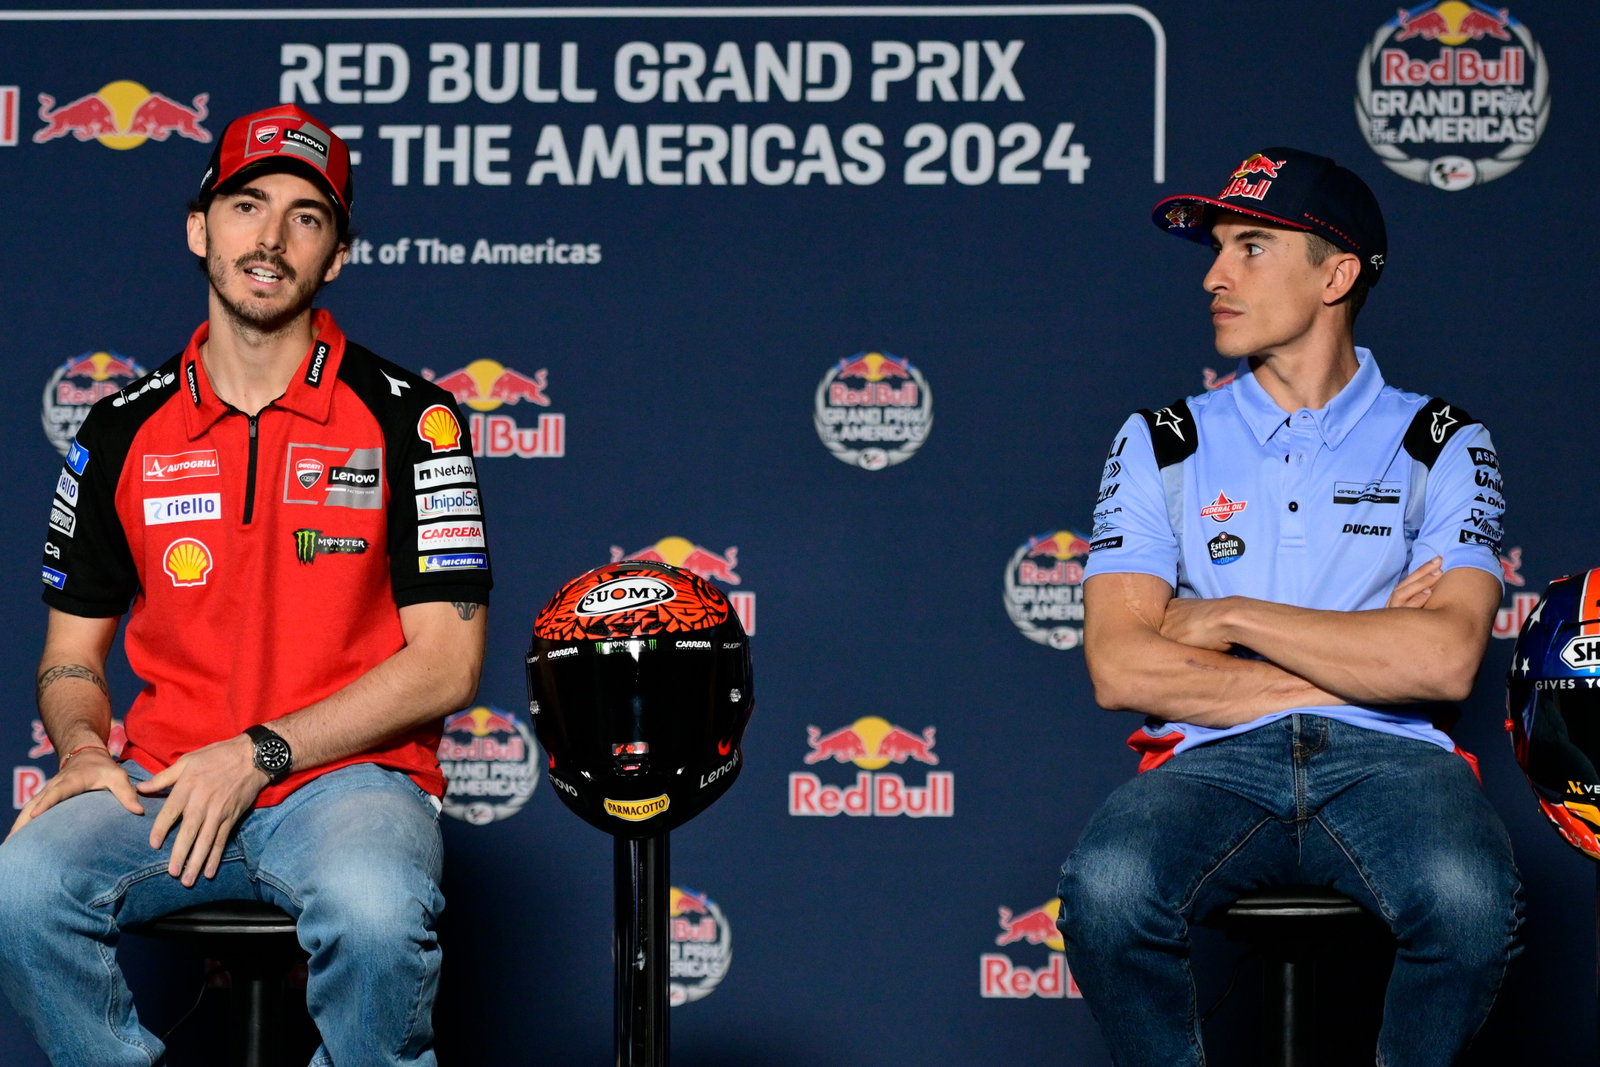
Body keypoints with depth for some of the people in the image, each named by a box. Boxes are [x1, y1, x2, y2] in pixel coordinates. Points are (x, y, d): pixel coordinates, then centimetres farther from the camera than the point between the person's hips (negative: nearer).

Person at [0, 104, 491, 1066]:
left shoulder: (407, 416, 1)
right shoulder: (125, 430, 11)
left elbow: (447, 662, -4)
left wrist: (258, 754, -11)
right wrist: (84, 749, -5)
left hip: (347, 775, -3)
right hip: (162, 783, 3)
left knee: (374, 913, -37)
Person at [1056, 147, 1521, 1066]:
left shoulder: (1440, 445, 10)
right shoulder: (1162, 444, 14)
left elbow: (1446, 662, -7)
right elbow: (1119, 669, 0)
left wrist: (1231, 619, -4)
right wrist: (1362, 660, -1)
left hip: (1387, 759, -1)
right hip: (1214, 762, 1)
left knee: (1472, 900, -35)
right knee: (1106, 891, -33)